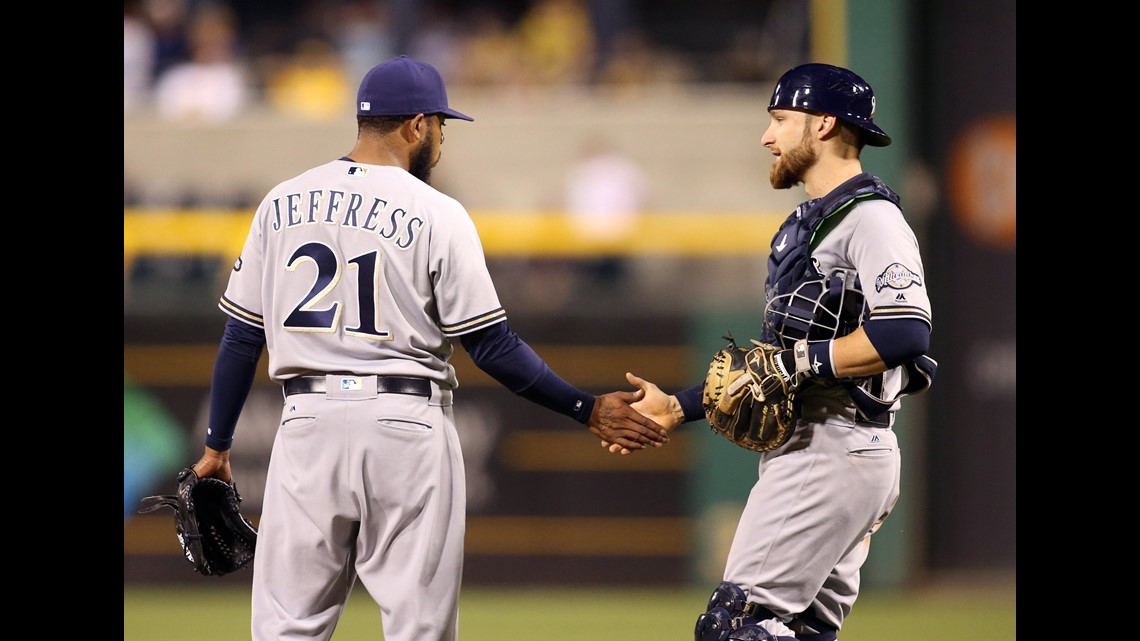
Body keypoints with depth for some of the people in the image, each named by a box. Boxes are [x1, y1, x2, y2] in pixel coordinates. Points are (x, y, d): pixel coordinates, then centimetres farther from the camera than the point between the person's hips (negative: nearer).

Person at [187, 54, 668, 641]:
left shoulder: (282, 203, 6)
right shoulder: (435, 213, -5)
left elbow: (242, 335, 7)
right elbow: (491, 345, -6)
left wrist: (216, 446, 15)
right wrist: (588, 411, 0)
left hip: (307, 419, 3)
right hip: (406, 424, -3)